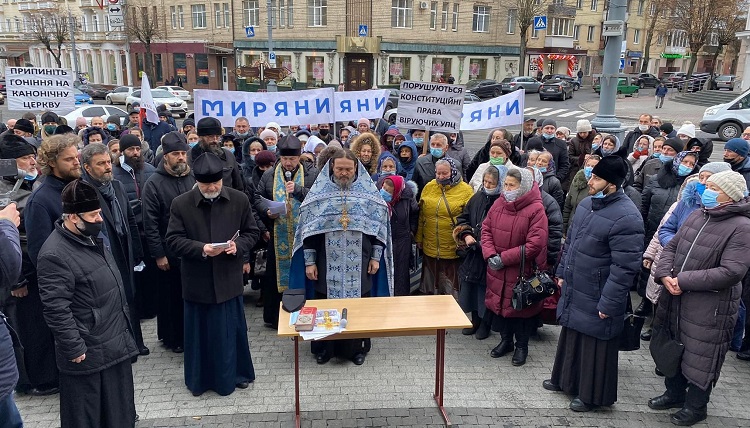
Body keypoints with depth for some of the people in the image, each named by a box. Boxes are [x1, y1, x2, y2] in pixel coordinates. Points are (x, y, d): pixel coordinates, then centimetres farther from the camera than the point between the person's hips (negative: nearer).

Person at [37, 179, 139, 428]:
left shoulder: (93, 239, 8)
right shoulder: (55, 254, -22)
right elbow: (56, 309, -23)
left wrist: (126, 323, 20)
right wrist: (75, 349, -19)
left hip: (116, 344, 9)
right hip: (87, 354, -8)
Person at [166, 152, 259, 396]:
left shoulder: (239, 200, -2)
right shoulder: (180, 204, -5)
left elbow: (251, 232, 5)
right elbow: (173, 240, -5)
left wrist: (239, 246, -16)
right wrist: (201, 249, -22)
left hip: (229, 278, 1)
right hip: (197, 280, -1)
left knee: (232, 329, 13)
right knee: (199, 331, 11)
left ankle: (236, 374, 33)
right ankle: (199, 379, 29)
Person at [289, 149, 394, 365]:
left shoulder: (368, 192, 0)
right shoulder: (319, 192, -1)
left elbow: (378, 226, 4)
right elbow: (309, 228, 0)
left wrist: (376, 256, 1)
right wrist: (309, 261, -3)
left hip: (359, 263, 0)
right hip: (327, 263, 0)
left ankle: (357, 348, 25)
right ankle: (324, 348, 25)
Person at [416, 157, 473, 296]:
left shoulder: (465, 190, -7)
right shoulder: (429, 187, 5)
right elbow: (421, 216, 10)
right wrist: (419, 238, 10)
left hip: (453, 250, -4)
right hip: (430, 248, 4)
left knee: (452, 287, 6)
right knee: (431, 285, 18)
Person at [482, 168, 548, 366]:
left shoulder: (535, 209, -16)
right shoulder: (499, 204, 1)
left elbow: (535, 244, -21)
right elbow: (486, 229, 4)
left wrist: (504, 258, -19)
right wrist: (490, 255, -13)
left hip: (522, 270, -5)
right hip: (497, 270, 5)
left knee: (521, 306, 10)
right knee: (500, 304, 17)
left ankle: (521, 346, 31)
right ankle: (505, 340, 39)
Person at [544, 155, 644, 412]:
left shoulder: (626, 218, -25)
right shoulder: (587, 203, 3)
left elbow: (624, 268, -24)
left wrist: (608, 303, -21)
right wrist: (562, 273, 17)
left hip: (596, 299, -8)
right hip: (574, 291, 8)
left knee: (594, 346, 10)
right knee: (571, 338, 23)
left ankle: (592, 394, 29)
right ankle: (565, 380, 43)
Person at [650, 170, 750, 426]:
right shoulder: (697, 216, 7)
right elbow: (672, 247, 10)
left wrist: (684, 280, -21)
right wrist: (665, 274, -9)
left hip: (709, 307, -7)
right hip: (675, 298, 7)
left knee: (700, 356, 8)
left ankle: (696, 406, 30)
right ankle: (674, 393, 41)